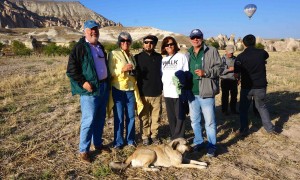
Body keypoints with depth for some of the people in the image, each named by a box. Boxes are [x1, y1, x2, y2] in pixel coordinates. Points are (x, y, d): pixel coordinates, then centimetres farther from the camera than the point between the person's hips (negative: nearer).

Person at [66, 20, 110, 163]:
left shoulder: (100, 47, 16)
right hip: (90, 89, -7)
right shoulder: (80, 48, -8)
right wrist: (83, 82, -19)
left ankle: (98, 143, 29)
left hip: (103, 87, 8)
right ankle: (83, 150, 8)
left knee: (100, 118, 14)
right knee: (89, 120, -6)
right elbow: (71, 69, -13)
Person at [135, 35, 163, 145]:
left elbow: (161, 72, 15)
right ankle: (145, 136, 21)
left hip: (157, 93, 2)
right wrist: (137, 90, -1)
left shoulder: (159, 57, 8)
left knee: (156, 116, 6)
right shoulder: (138, 57, 2)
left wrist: (161, 86, 11)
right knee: (144, 117, 6)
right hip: (143, 93, -2)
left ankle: (154, 135, 23)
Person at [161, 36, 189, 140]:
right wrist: (162, 88, 11)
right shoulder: (163, 59, 14)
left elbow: (186, 73, -3)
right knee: (171, 116, 12)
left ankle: (178, 138, 9)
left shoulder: (181, 56, -1)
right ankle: (174, 137, 25)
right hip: (167, 92, 6)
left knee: (180, 116, 0)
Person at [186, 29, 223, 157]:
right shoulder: (188, 54, 14)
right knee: (194, 120, 15)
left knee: (210, 121, 2)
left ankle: (212, 145, 17)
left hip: (206, 92, -5)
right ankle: (198, 142, 31)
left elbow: (219, 68, -6)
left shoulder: (211, 51, -2)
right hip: (191, 92, 6)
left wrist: (205, 72, -21)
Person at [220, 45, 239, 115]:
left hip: (234, 80, 5)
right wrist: (229, 69, -23)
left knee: (234, 95, 11)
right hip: (225, 80, -5)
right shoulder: (222, 59, -9)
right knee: (225, 96, 4)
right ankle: (224, 110, 16)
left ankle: (233, 109, 25)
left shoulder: (235, 59, 6)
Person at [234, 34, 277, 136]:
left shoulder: (240, 57, -12)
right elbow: (266, 56, 24)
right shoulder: (262, 53, -3)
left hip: (246, 87, -2)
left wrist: (240, 77, 7)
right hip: (260, 86, 3)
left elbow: (236, 75, -14)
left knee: (243, 109, 13)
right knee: (262, 107, 21)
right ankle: (269, 128, 24)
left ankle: (244, 130, 15)